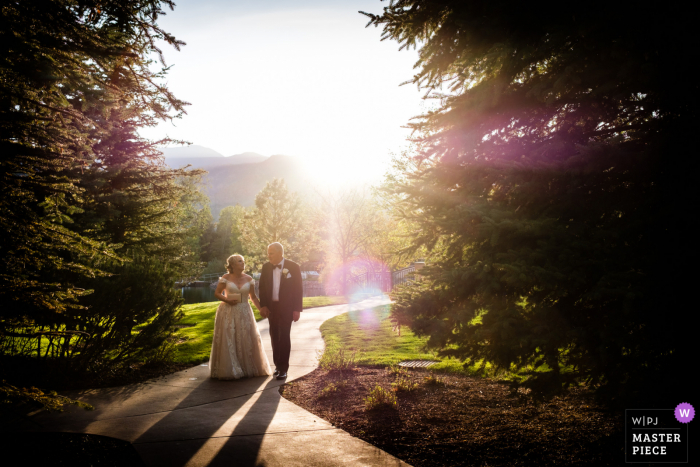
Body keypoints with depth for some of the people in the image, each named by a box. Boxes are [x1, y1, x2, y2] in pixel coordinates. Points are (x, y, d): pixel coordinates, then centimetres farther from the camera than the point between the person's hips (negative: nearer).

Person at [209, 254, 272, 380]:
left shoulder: (249, 279, 3)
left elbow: (253, 297, 7)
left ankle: (248, 368, 17)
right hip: (228, 313, -2)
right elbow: (217, 293, 2)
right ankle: (228, 369, 10)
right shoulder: (226, 278, -3)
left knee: (246, 340, 4)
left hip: (244, 313, 2)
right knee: (228, 340, -1)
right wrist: (227, 300, -14)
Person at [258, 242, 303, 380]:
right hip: (271, 307, 4)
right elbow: (262, 287, 7)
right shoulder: (266, 267, 2)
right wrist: (263, 306, -2)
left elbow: (298, 289, -6)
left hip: (286, 307, -4)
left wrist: (297, 310, -9)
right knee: (274, 336, 10)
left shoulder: (293, 267, -8)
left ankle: (283, 368, 0)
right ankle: (278, 364, 21)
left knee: (284, 337, -5)